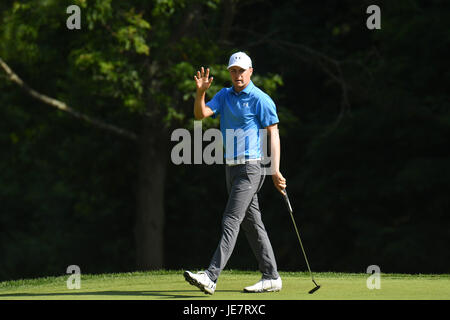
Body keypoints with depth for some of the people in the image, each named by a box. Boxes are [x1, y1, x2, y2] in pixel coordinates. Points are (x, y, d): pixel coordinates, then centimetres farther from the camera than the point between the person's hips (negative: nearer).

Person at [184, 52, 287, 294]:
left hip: (251, 167, -8)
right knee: (252, 224, 9)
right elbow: (200, 114, 1)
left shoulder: (261, 100, -8)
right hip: (232, 166, 8)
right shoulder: (224, 96, 13)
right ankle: (271, 277, 15)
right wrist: (201, 92, -17)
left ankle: (211, 277, -21)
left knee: (231, 221, -14)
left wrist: (275, 171, -15)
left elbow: (273, 135, -9)